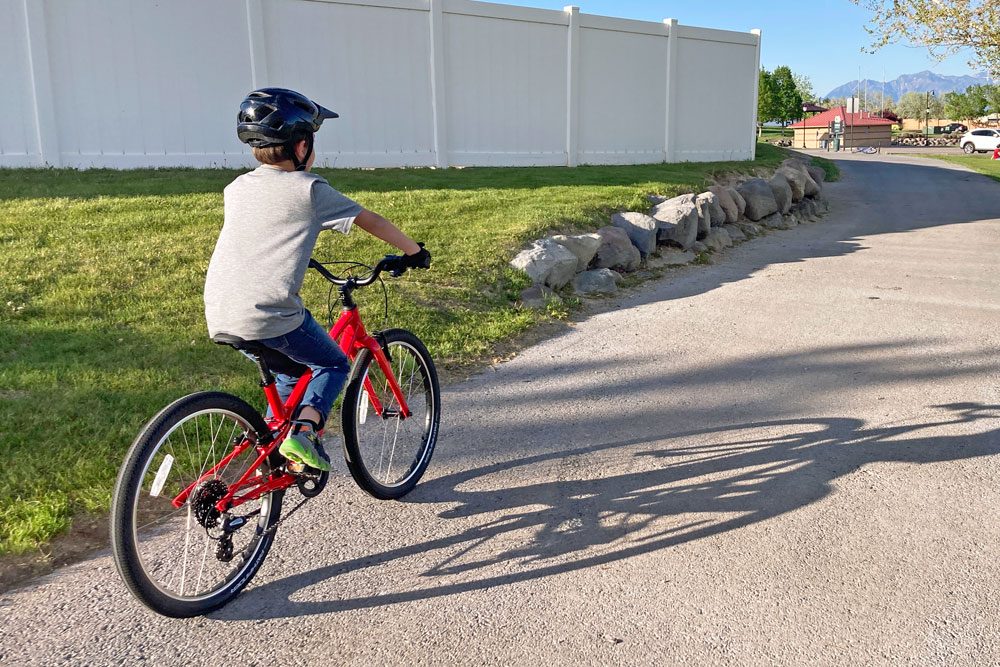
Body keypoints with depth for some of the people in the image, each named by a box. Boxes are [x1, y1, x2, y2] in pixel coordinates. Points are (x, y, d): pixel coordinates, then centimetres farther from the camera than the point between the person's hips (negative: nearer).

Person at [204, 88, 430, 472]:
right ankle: (302, 430, -6)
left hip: (219, 316, 7)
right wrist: (413, 251, 17)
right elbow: (371, 221, 4)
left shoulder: (237, 187, 16)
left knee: (294, 360, 29)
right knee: (333, 364, 14)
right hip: (268, 314, -7)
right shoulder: (308, 189, -2)